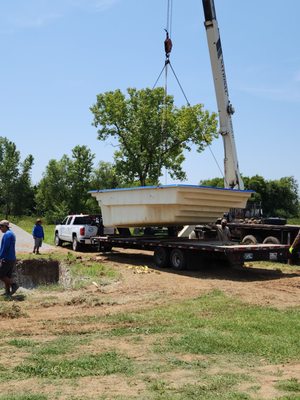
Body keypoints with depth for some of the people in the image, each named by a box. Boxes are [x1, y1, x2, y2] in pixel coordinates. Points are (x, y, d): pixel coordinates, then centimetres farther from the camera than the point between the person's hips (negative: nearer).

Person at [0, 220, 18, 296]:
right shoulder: (12, 234, 16)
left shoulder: (7, 234, -15)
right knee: (7, 276, 11)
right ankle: (7, 292, 12)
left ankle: (14, 285, -7)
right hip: (12, 259, 10)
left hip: (7, 259, -10)